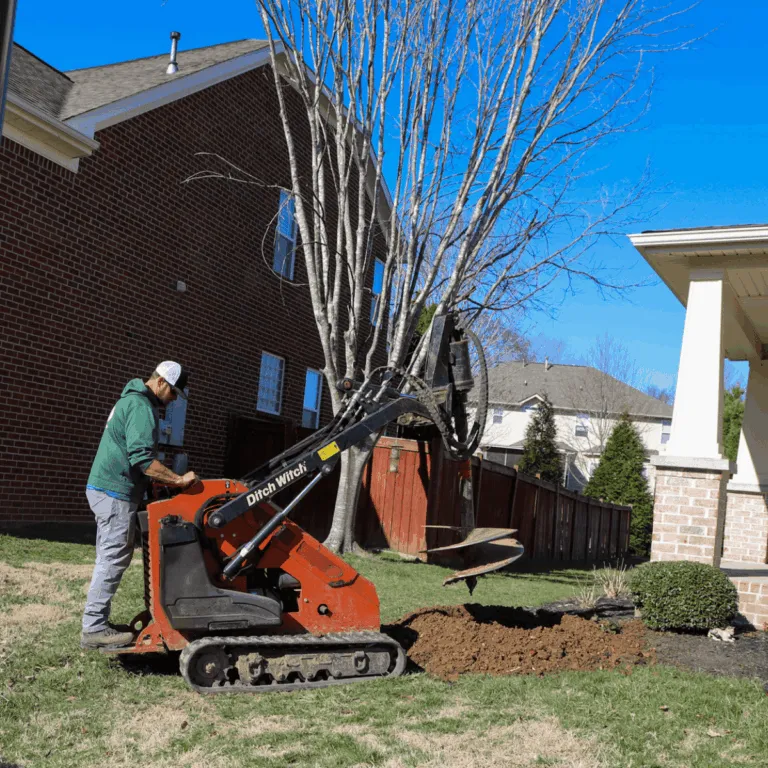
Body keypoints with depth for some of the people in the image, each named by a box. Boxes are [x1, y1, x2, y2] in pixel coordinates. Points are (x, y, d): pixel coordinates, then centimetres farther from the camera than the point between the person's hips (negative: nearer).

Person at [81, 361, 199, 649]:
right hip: (116, 492, -11)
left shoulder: (132, 399, 19)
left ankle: (97, 622, 19)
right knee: (113, 559, -7)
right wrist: (178, 480, -20)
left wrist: (169, 480, 19)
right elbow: (142, 458, -25)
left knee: (110, 558, 14)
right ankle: (94, 628, -3)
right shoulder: (142, 406, -16)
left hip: (106, 488, 11)